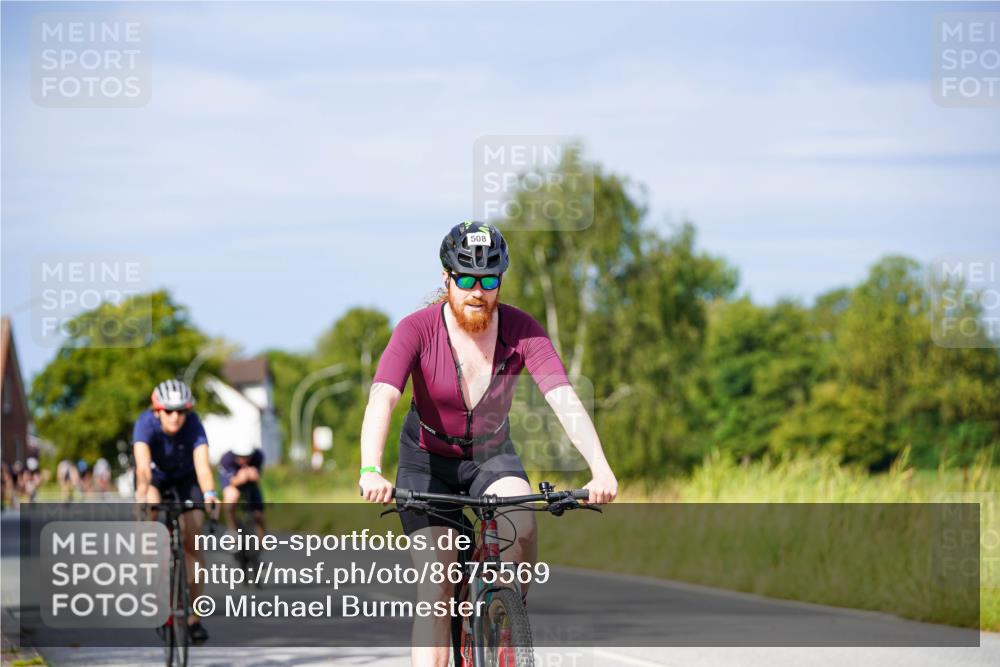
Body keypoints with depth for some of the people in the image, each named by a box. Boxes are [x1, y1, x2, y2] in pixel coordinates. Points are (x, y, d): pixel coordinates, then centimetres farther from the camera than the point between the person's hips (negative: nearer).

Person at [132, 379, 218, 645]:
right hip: (156, 475, 0)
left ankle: (194, 617, 1)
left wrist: (209, 494, -64)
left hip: (185, 475, 0)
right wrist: (142, 494, -66)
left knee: (192, 543, -7)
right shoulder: (146, 423, -35)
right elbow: (143, 465, -48)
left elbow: (202, 464, -46)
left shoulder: (193, 425, -33)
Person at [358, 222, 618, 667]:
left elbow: (564, 399, -27)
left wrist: (601, 469, -42)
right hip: (427, 461, -1)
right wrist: (371, 472, -53)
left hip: (491, 455, 1)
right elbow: (381, 400, -35)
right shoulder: (418, 329, -22)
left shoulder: (521, 330, -17)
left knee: (521, 526, -31)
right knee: (436, 591, -15)